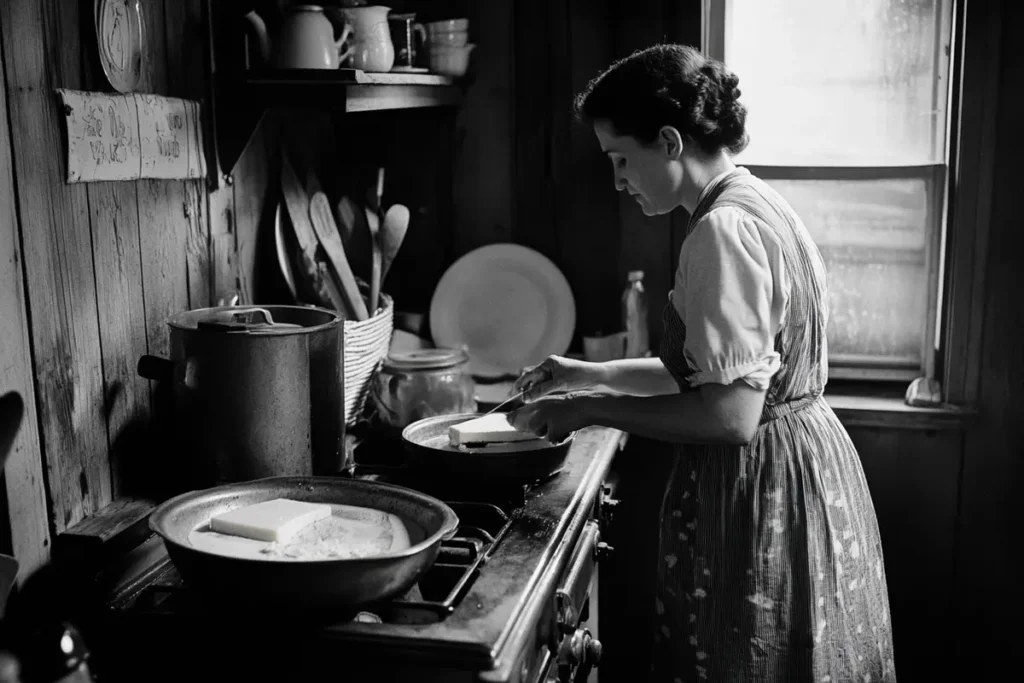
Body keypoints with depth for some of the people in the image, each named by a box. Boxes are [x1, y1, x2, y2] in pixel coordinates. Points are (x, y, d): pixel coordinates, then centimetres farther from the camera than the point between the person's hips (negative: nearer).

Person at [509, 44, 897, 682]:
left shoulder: (724, 230, -21)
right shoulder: (758, 205, 9)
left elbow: (731, 414, -26)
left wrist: (592, 407, -17)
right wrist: (590, 373, 14)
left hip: (762, 484, -10)